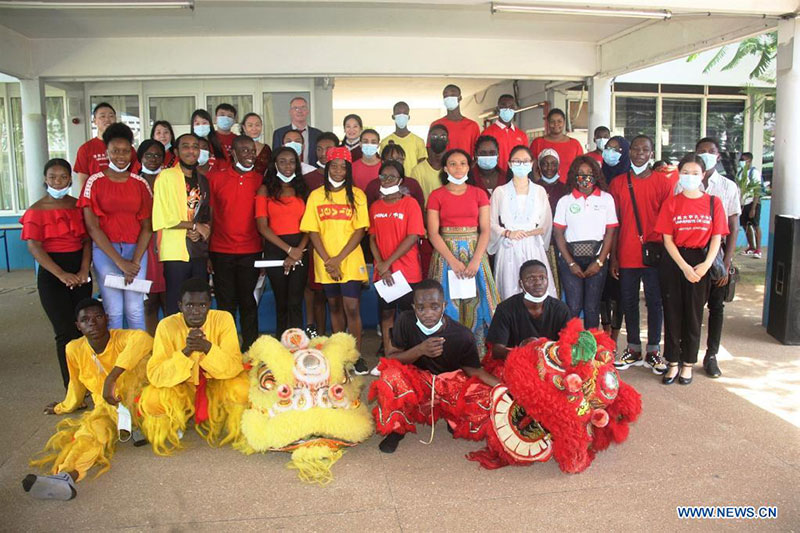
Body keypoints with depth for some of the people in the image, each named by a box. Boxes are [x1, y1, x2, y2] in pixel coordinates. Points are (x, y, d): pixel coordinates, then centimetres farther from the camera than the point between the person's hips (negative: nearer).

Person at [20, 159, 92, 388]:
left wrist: (84, 270, -10)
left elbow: (87, 240, 5)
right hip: (52, 275, -3)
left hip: (80, 273, 3)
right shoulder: (36, 210, -3)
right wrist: (62, 275, -20)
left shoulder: (78, 206, 7)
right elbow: (34, 247, -11)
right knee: (66, 333, -4)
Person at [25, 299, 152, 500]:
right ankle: (67, 475, -54)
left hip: (133, 400, -2)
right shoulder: (74, 349, -2)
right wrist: (63, 407, 33)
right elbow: (76, 384, 18)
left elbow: (143, 339, -42)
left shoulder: (121, 338, -16)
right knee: (97, 428, -33)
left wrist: (111, 378, -45)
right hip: (104, 407, 3)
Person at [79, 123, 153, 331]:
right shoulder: (94, 182, 0)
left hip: (136, 249, 1)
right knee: (113, 310, -1)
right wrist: (120, 261, -11)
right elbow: (92, 226, -5)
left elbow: (147, 226, 3)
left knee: (135, 309, 1)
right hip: (105, 250, -1)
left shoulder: (140, 183, 6)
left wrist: (135, 261, -8)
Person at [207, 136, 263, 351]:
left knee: (248, 302, 7)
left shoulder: (260, 181, 5)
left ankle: (250, 348, 16)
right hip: (221, 251, 0)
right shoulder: (215, 178, 2)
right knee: (225, 303, 5)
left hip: (251, 251, 1)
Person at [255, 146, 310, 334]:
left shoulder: (302, 190, 12)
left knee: (295, 303, -4)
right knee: (281, 302, 7)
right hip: (275, 249, -1)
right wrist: (289, 249, -11)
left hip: (300, 250, 1)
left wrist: (299, 251, -11)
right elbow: (262, 226, -4)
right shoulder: (266, 190, 5)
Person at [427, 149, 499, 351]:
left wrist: (476, 261, -14)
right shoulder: (436, 196, 3)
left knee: (476, 301, 1)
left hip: (475, 252, 1)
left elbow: (485, 230, -1)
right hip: (446, 253, -1)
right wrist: (453, 261, -15)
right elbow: (433, 233, -5)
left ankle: (478, 348, 12)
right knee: (449, 302, 0)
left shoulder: (479, 194, 6)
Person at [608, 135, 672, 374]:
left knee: (654, 302, 5)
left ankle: (653, 351, 16)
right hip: (626, 255, 2)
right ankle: (633, 349, 21)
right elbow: (614, 223, 5)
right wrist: (613, 257, 1)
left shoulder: (663, 183, 2)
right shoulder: (618, 183, 5)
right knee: (629, 302, 9)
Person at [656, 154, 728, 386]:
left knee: (693, 314, 7)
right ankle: (673, 363, 16)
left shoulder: (713, 202, 2)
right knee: (672, 312, 4)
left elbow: (716, 238, 1)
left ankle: (688, 364, 19)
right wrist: (684, 266, -12)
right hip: (673, 262, 0)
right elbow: (667, 239, -3)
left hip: (700, 263, 0)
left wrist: (706, 264, -14)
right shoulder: (671, 203, 1)